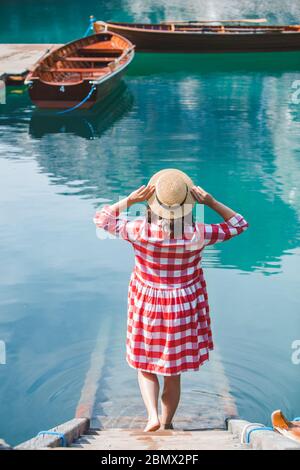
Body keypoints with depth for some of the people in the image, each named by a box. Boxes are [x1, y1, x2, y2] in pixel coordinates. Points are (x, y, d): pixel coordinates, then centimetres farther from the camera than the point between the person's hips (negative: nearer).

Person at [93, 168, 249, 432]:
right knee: (173, 373, 18)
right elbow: (239, 225, -5)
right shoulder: (198, 235, -21)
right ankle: (166, 424, 31)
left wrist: (130, 200, -15)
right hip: (184, 309, 1)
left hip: (148, 308, -1)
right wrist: (212, 202, -13)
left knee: (145, 367, 21)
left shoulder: (140, 231, -23)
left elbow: (102, 219, -8)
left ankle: (153, 416, 4)